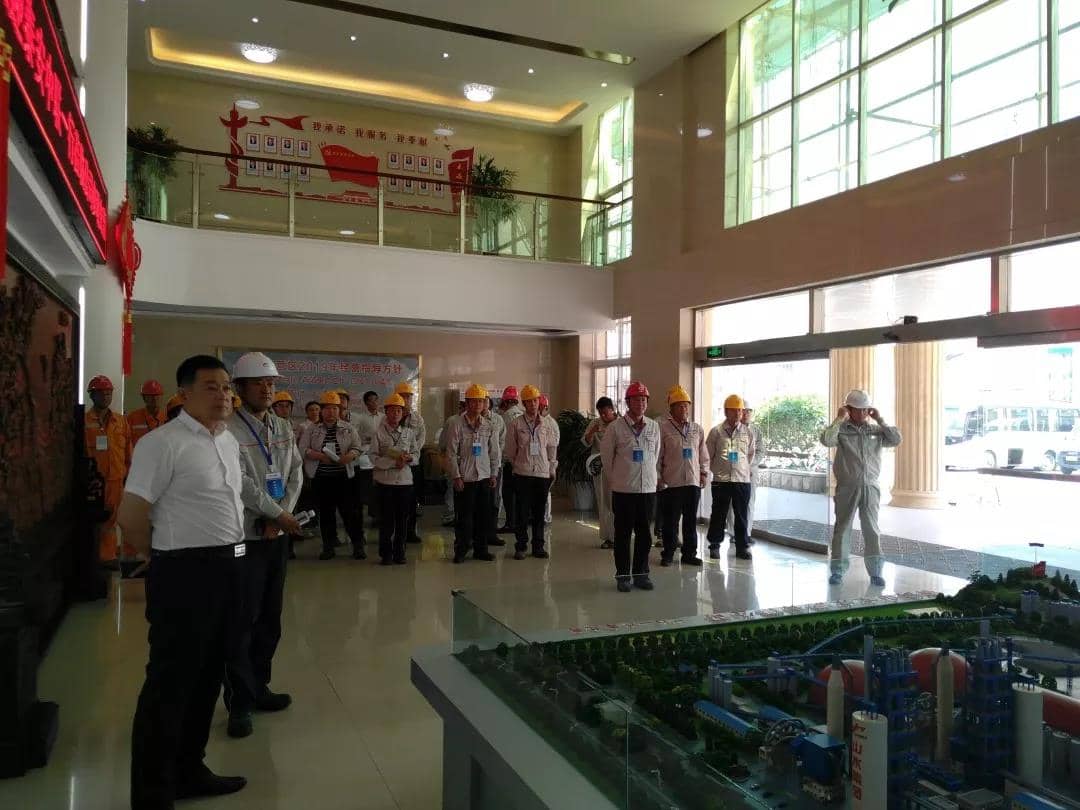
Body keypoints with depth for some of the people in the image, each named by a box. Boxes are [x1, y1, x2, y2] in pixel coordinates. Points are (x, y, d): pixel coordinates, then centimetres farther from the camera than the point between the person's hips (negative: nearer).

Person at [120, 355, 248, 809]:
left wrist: (230, 556, 17)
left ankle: (188, 771, 34)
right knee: (170, 681, 3)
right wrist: (167, 558, -1)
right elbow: (131, 516, -15)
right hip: (185, 573, -8)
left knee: (207, 676, 18)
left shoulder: (229, 441, 11)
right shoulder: (163, 442, -15)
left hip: (228, 568, 8)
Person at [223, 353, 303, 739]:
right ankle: (240, 702, 10)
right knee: (243, 620, -1)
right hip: (245, 535, -7)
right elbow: (241, 482, -17)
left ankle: (258, 687, 28)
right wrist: (278, 514, -13)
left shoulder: (284, 427, 10)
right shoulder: (230, 429, -12)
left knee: (270, 617, 14)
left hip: (278, 534, 7)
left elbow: (296, 473, 7)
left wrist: (280, 516, -6)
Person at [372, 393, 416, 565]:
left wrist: (409, 458, -9)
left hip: (405, 480, 3)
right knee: (386, 519, 2)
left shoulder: (409, 432, 7)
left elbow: (416, 452, 13)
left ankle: (399, 553, 17)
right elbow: (374, 457, -7)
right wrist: (394, 463, -16)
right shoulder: (379, 433, -3)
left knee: (403, 519, 6)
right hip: (385, 480, -3)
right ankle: (386, 554, 12)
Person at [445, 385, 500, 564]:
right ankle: (460, 551, 12)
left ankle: (481, 549, 19)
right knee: (464, 517, 0)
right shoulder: (456, 424, -5)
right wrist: (456, 476, -9)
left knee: (484, 515, 7)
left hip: (484, 477, 4)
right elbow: (451, 452, -5)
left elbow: (495, 452, 14)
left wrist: (494, 474, 10)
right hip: (464, 478, -4)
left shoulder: (488, 426, 7)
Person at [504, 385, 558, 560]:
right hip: (523, 473, -2)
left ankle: (538, 546, 17)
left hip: (543, 473, 3)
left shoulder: (546, 425, 7)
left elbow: (552, 447, 16)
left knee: (539, 512, 8)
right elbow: (510, 449, 5)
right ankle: (520, 547, 9)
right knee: (523, 512, 0)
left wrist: (552, 468, 15)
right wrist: (517, 465, 10)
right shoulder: (516, 424, -2)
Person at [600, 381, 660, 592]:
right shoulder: (615, 427, -7)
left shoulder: (654, 427, 3)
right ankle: (623, 575, 15)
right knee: (623, 534, 5)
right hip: (623, 490, -3)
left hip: (648, 488, 3)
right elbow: (606, 456, 2)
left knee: (644, 534, 10)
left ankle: (641, 573, 22)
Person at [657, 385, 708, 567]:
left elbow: (703, 454, 17)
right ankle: (668, 554, 15)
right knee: (670, 520, 4)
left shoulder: (697, 429, 10)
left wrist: (704, 473, 10)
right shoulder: (663, 428, -4)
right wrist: (658, 478, -7)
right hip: (670, 482, -4)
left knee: (691, 520, 9)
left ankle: (689, 553, 19)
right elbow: (657, 455, -4)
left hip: (693, 482, 4)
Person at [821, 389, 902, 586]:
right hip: (847, 487, -2)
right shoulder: (841, 430, -3)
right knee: (842, 528, 5)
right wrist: (839, 419, -15)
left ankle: (875, 571, 12)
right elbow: (826, 440, -22)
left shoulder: (876, 430, 9)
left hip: (870, 487, 2)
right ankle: (837, 571, 12)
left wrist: (881, 420, -2)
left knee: (871, 529, 5)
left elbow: (897, 440, -1)